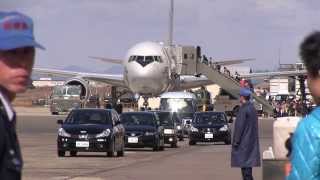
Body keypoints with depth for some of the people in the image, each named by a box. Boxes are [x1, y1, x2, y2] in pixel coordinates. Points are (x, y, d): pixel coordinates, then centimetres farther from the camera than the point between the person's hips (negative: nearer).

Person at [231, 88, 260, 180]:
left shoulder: (243, 109, -17)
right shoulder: (252, 108, 10)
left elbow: (240, 126, -19)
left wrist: (236, 141, -15)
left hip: (243, 141, -9)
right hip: (251, 141, 9)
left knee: (244, 165, -6)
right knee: (248, 162, 14)